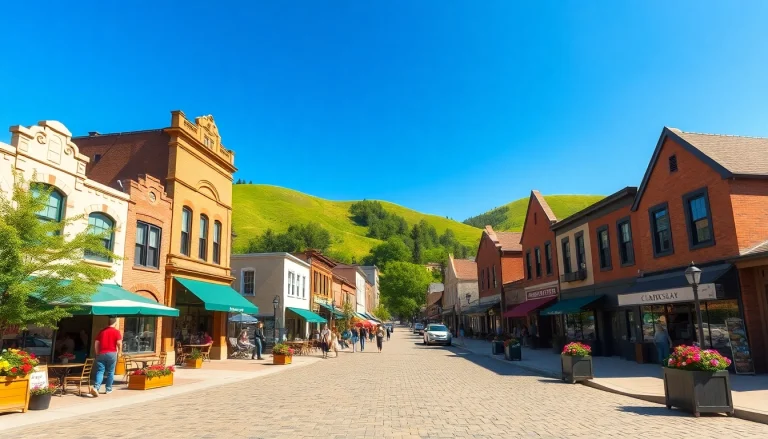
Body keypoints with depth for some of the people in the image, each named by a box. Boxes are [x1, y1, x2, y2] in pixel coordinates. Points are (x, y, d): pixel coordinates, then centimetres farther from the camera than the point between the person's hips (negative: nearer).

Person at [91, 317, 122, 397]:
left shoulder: (102, 331, 11)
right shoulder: (116, 332, -3)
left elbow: (96, 343, 10)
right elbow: (119, 343, -13)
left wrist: (97, 353, 18)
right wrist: (119, 351, 5)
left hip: (101, 354, 3)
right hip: (112, 354, -3)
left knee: (100, 371, 1)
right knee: (110, 372, 9)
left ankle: (96, 387, -18)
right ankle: (108, 389, 16)